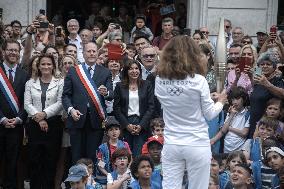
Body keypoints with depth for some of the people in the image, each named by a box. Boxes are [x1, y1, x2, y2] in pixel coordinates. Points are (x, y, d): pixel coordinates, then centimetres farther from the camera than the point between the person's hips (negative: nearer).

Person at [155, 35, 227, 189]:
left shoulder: (160, 81, -2)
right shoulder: (198, 80, -13)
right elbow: (210, 114, -4)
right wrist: (221, 101, 15)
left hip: (171, 145, 3)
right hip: (197, 145, -3)